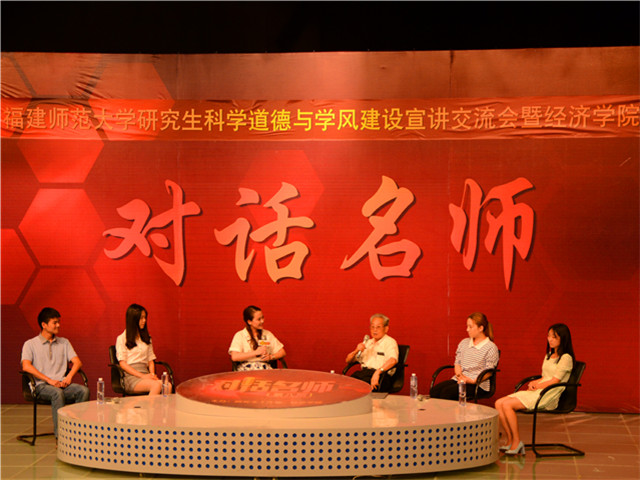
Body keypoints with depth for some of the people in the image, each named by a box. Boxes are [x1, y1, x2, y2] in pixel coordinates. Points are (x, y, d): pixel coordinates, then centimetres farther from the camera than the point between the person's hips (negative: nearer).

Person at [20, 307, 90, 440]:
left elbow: (77, 362, 13)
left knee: (84, 390, -27)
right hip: (42, 386, -4)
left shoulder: (64, 342, 22)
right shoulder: (30, 344, 8)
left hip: (62, 383, 4)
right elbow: (26, 366, -9)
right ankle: (60, 437, -39)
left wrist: (69, 376, -9)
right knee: (57, 393, -38)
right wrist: (49, 380, -17)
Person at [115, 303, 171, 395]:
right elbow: (122, 364, -2)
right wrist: (142, 376, -12)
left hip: (145, 374, 5)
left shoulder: (147, 338, 24)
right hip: (130, 375, -5)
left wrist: (152, 374, -1)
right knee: (157, 385, -36)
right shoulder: (122, 339, 6)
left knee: (168, 385, -31)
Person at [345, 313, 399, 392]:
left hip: (381, 376, -6)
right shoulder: (367, 342, 25)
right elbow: (348, 360, 25)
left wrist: (377, 372, -32)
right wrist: (356, 351, 3)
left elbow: (393, 360, -19)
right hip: (364, 373, 6)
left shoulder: (390, 342, 4)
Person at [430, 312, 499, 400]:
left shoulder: (491, 348, -2)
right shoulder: (464, 343, 19)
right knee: (434, 390, -22)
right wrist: (459, 374, -5)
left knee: (447, 392, -31)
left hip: (477, 384, -6)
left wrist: (473, 381, -20)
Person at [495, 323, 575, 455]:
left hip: (549, 395, -9)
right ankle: (510, 441, -8)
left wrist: (536, 386, -5)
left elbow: (555, 381, -12)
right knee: (499, 403, -10)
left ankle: (516, 443, -15)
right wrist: (534, 383, 2)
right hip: (536, 392, 9)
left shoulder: (566, 358, -6)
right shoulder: (549, 355, 22)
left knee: (507, 405, -25)